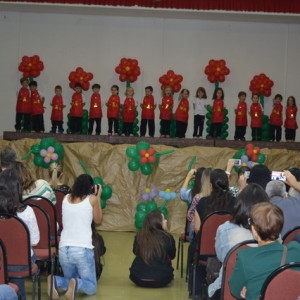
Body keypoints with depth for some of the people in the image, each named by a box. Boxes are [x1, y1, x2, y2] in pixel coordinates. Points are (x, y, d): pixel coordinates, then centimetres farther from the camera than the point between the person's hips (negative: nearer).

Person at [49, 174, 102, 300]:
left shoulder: (66, 198, 10)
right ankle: (77, 284, -23)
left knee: (71, 281, 25)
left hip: (63, 249, 4)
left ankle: (56, 281, -9)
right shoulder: (92, 199, 0)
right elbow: (98, 220, 15)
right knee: (91, 287, 11)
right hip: (83, 249, -4)